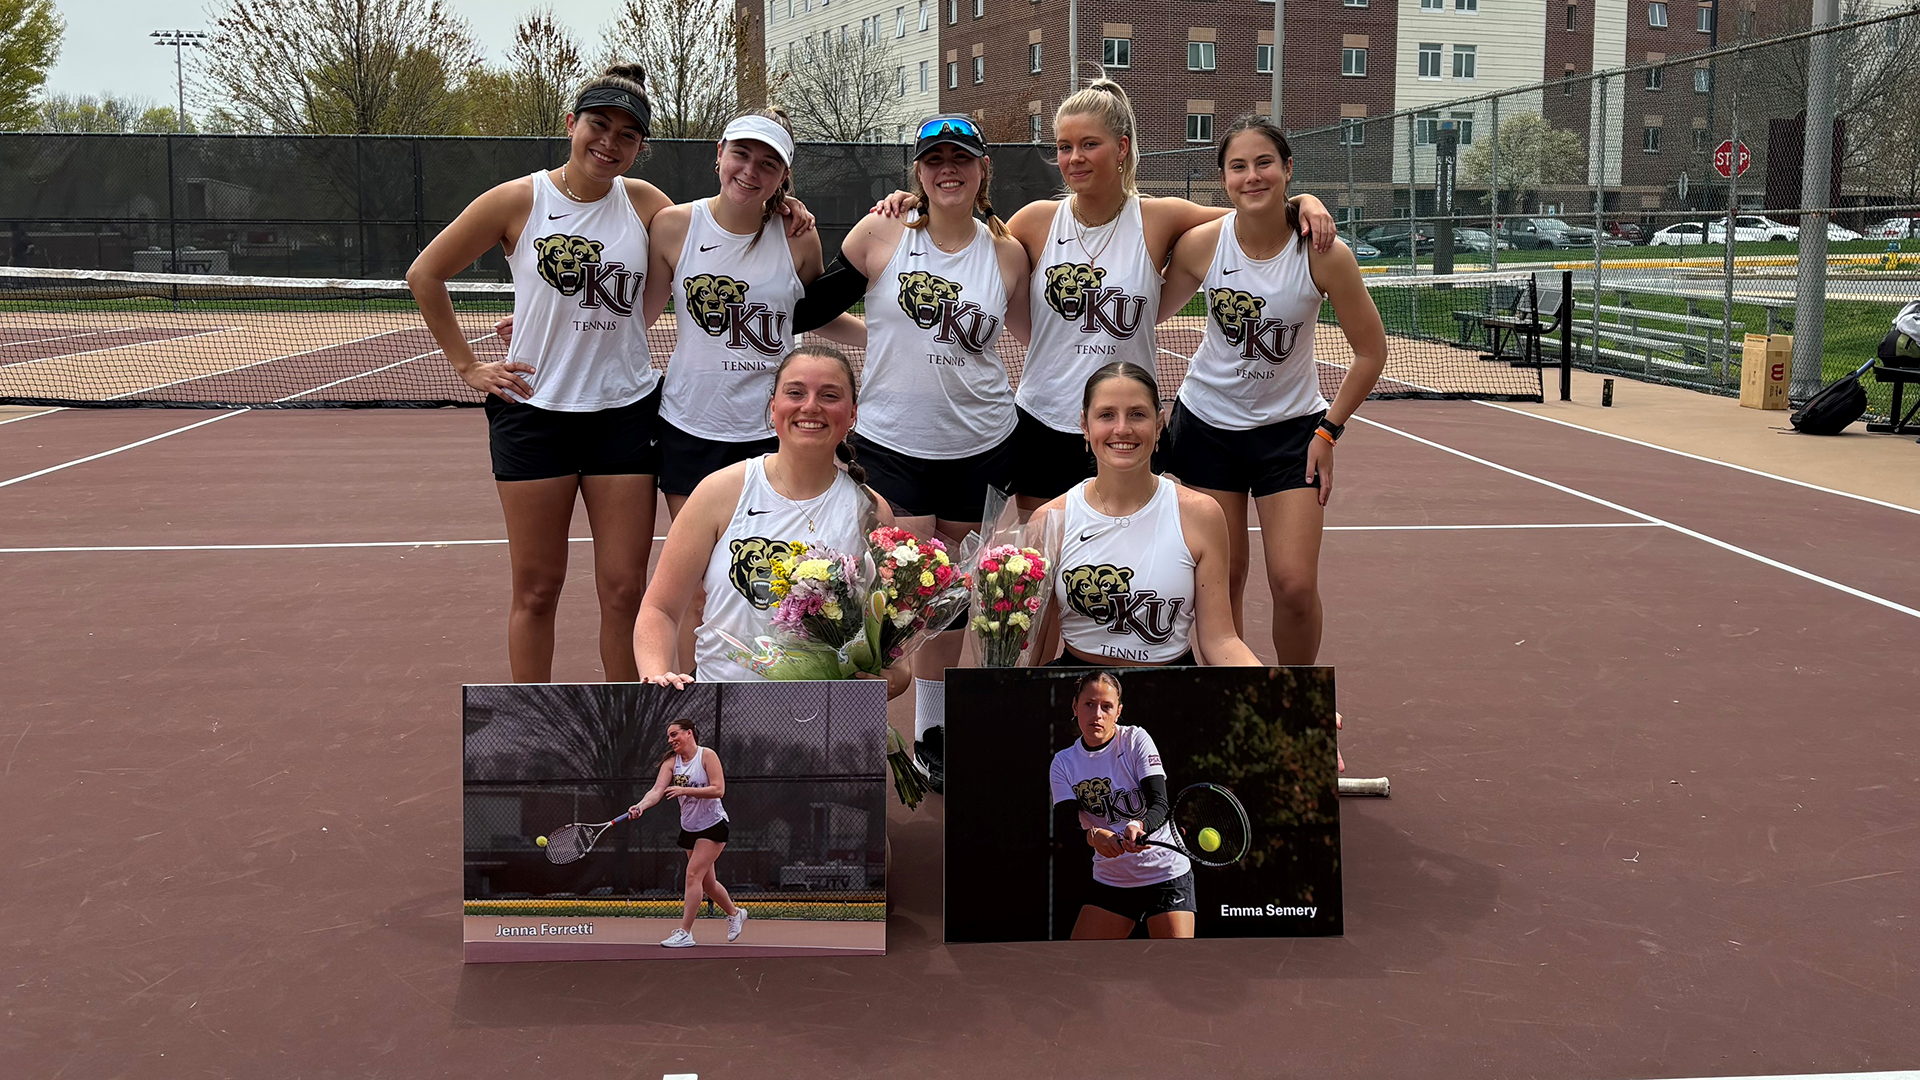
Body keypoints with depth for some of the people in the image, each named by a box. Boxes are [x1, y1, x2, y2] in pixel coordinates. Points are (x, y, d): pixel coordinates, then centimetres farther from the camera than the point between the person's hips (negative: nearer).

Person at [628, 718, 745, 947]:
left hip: (712, 825, -6)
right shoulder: (671, 762, 1)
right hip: (689, 827, 6)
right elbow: (657, 790, -12)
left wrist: (684, 790, -28)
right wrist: (640, 805, -32)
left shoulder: (707, 756, -13)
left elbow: (718, 790, -21)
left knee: (693, 874, -15)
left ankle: (685, 932, -12)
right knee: (706, 881, 14)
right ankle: (735, 913, 38)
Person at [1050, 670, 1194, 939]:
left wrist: (1138, 826, -38)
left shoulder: (1136, 739, -7)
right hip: (1109, 880, 3)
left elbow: (1160, 804, -15)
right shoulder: (1063, 763, 0)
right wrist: (1093, 835, -34)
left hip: (1166, 874, -3)